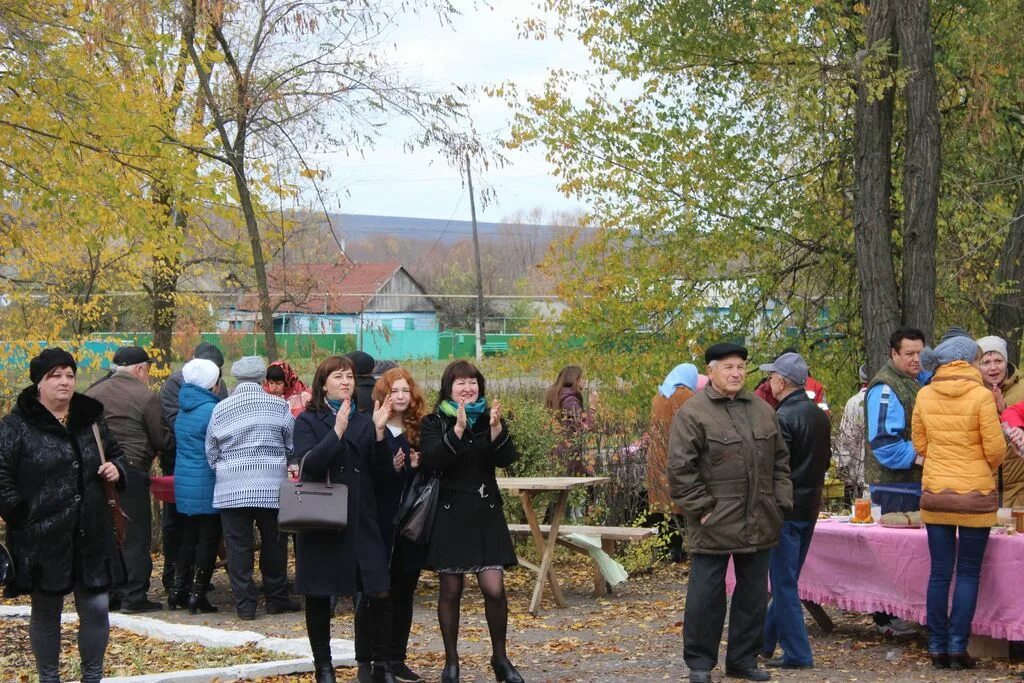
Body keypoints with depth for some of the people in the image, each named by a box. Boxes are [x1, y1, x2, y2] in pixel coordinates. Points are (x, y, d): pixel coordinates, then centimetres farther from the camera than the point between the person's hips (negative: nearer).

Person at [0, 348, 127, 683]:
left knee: (96, 609, 5)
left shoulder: (91, 419, 9)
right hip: (41, 539, -4)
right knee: (46, 612, 9)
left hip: (91, 535, 4)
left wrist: (117, 469, 2)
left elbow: (116, 453, 23)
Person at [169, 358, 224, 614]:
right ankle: (197, 595, -1)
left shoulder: (183, 410, 10)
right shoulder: (211, 410, -16)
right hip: (207, 484, -8)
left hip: (184, 482, 8)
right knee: (208, 538, 0)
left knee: (190, 535, 16)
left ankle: (178, 590, 15)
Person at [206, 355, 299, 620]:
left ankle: (245, 604, 3)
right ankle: (276, 598, 18)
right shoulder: (279, 406, -2)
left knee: (239, 546, 3)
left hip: (231, 489, 0)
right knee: (273, 544, 11)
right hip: (271, 487, 0)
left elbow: (211, 453, 8)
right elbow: (293, 447, 6)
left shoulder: (221, 409, 1)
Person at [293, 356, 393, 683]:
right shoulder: (308, 421, 1)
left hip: (361, 520, 3)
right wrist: (338, 431, -20)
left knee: (379, 594, -5)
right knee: (319, 596, 5)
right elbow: (309, 464, -15)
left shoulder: (364, 423, 12)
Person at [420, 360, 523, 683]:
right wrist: (458, 428, -29)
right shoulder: (434, 422, -1)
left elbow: (506, 459, -7)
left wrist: (496, 427, -23)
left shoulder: (488, 418, 7)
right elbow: (431, 459, -19)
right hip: (449, 514, -2)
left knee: (494, 589, -5)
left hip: (486, 514, 2)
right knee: (451, 590, 3)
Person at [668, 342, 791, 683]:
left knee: (754, 594, 11)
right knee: (706, 594, 1)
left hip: (758, 523, 6)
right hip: (715, 524, -6)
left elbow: (780, 460, 17)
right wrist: (701, 508, -13)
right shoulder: (693, 412, -8)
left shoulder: (762, 410, 12)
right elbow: (680, 468, -11)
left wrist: (781, 501, 7)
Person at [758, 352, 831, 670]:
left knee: (784, 582, -1)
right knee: (786, 579, 16)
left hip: (785, 509, -8)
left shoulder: (783, 418, -18)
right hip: (810, 507, 8)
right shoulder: (821, 416, 8)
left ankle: (797, 653, -1)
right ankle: (765, 640, 28)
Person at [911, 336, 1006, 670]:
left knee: (940, 572, 9)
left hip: (935, 492, 4)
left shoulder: (924, 396, 1)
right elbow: (995, 449, -9)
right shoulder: (981, 396, -11)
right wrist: (986, 469, 11)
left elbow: (919, 445, 9)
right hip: (975, 494, -4)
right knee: (968, 573, 5)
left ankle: (937, 646, 11)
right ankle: (957, 646, 3)